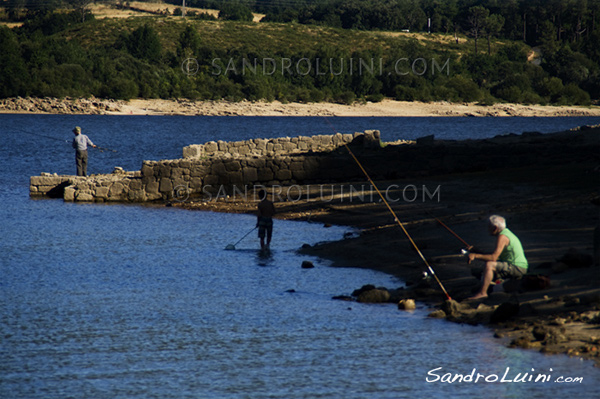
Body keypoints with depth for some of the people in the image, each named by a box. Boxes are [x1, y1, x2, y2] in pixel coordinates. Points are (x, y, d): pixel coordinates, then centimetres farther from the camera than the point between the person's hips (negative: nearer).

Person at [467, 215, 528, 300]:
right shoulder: (506, 232, 15)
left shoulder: (502, 237, -17)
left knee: (489, 265, -24)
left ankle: (482, 292, -25)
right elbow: (496, 255, 22)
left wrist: (475, 256, -21)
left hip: (517, 268, -11)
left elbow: (494, 257, -24)